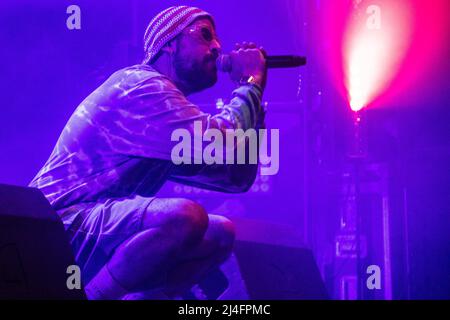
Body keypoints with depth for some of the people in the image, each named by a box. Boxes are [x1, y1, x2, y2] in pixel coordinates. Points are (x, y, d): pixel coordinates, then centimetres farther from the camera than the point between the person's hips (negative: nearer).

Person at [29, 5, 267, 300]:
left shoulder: (166, 99, 19)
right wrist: (252, 84, -6)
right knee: (186, 216, -30)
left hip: (94, 240, 10)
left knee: (221, 235, 6)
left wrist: (252, 90, 12)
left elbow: (239, 177, 14)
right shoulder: (140, 85, -10)